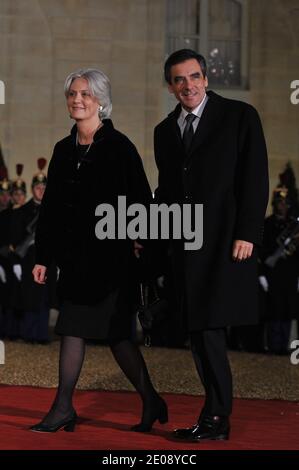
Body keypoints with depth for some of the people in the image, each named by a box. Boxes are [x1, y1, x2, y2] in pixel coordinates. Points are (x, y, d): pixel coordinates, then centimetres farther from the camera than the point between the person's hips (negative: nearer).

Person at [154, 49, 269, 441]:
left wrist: (247, 234, -13)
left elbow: (255, 179, -5)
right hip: (185, 245, 6)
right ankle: (218, 417, 10)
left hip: (226, 240, -6)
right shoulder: (165, 131, 15)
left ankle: (215, 418, -3)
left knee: (209, 326, -10)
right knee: (199, 330, 4)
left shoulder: (239, 116, -1)